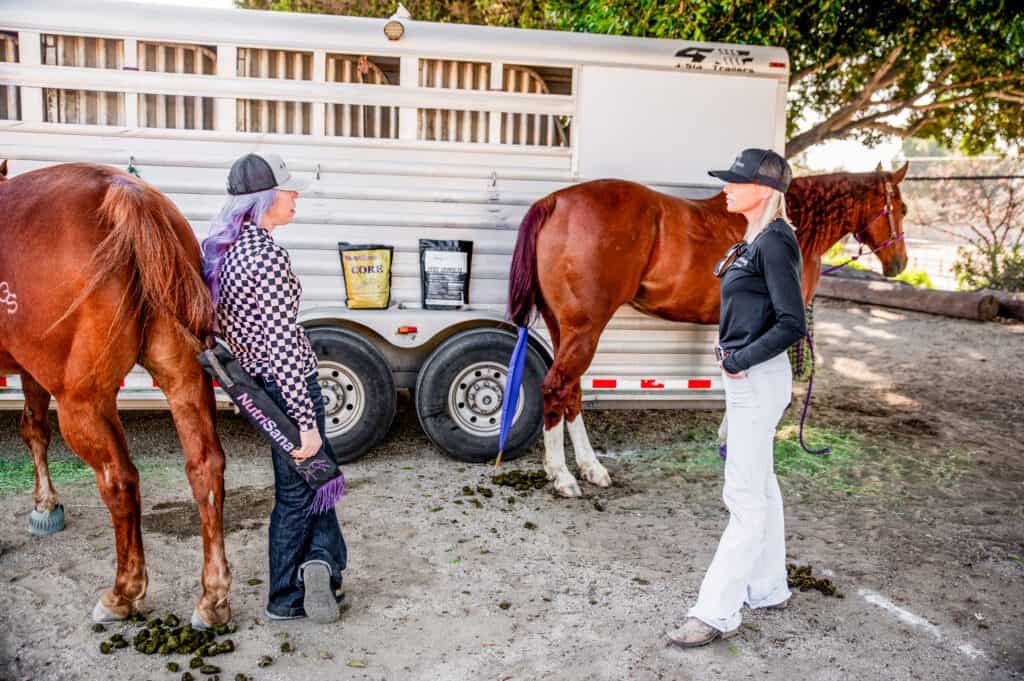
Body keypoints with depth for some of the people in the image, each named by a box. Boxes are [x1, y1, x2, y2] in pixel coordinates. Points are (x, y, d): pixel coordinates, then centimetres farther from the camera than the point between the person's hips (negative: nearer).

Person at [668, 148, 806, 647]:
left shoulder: (775, 241, -15)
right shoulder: (754, 241, 14)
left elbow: (793, 324, -22)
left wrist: (740, 360, -17)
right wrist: (737, 361, 11)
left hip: (757, 380, -10)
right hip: (748, 379, 10)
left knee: (745, 497, -4)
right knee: (760, 487, 18)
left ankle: (716, 613, 3)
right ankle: (767, 589, 32)